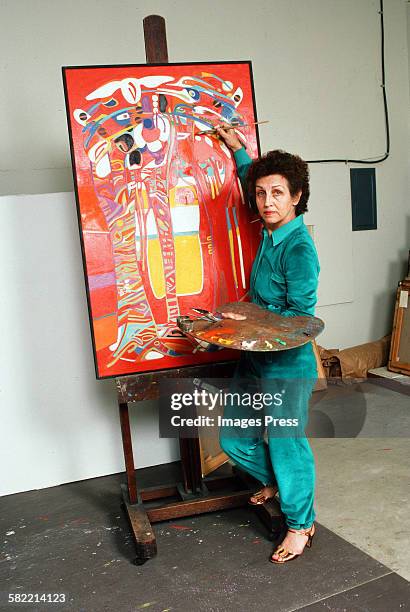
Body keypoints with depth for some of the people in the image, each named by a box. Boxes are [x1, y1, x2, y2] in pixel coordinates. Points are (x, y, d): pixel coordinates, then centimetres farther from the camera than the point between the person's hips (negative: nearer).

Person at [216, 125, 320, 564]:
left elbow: (301, 316, -17)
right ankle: (276, 481, 44)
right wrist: (237, 148, 24)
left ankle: (300, 524, 29)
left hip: (288, 364, -8)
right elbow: (251, 180, 25)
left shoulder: (299, 249, -19)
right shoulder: (269, 232, 4)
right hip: (255, 356, 8)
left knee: (287, 443, 6)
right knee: (233, 438, 16)